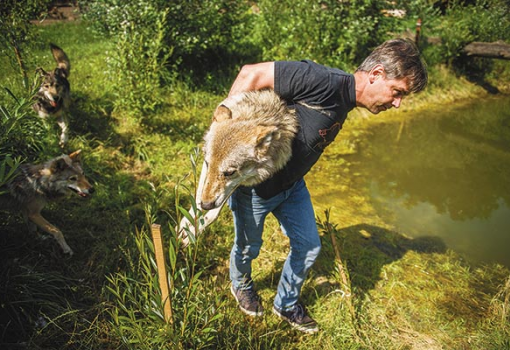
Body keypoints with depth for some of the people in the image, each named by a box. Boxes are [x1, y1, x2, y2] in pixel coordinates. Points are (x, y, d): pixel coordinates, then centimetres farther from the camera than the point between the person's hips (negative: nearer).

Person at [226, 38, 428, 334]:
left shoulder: (344, 103, 0)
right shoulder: (324, 82, -30)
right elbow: (251, 74, -29)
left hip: (292, 185, 8)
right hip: (256, 184, -8)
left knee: (309, 247, 14)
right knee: (249, 246, 18)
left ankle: (286, 303, 41)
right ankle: (241, 285, 53)